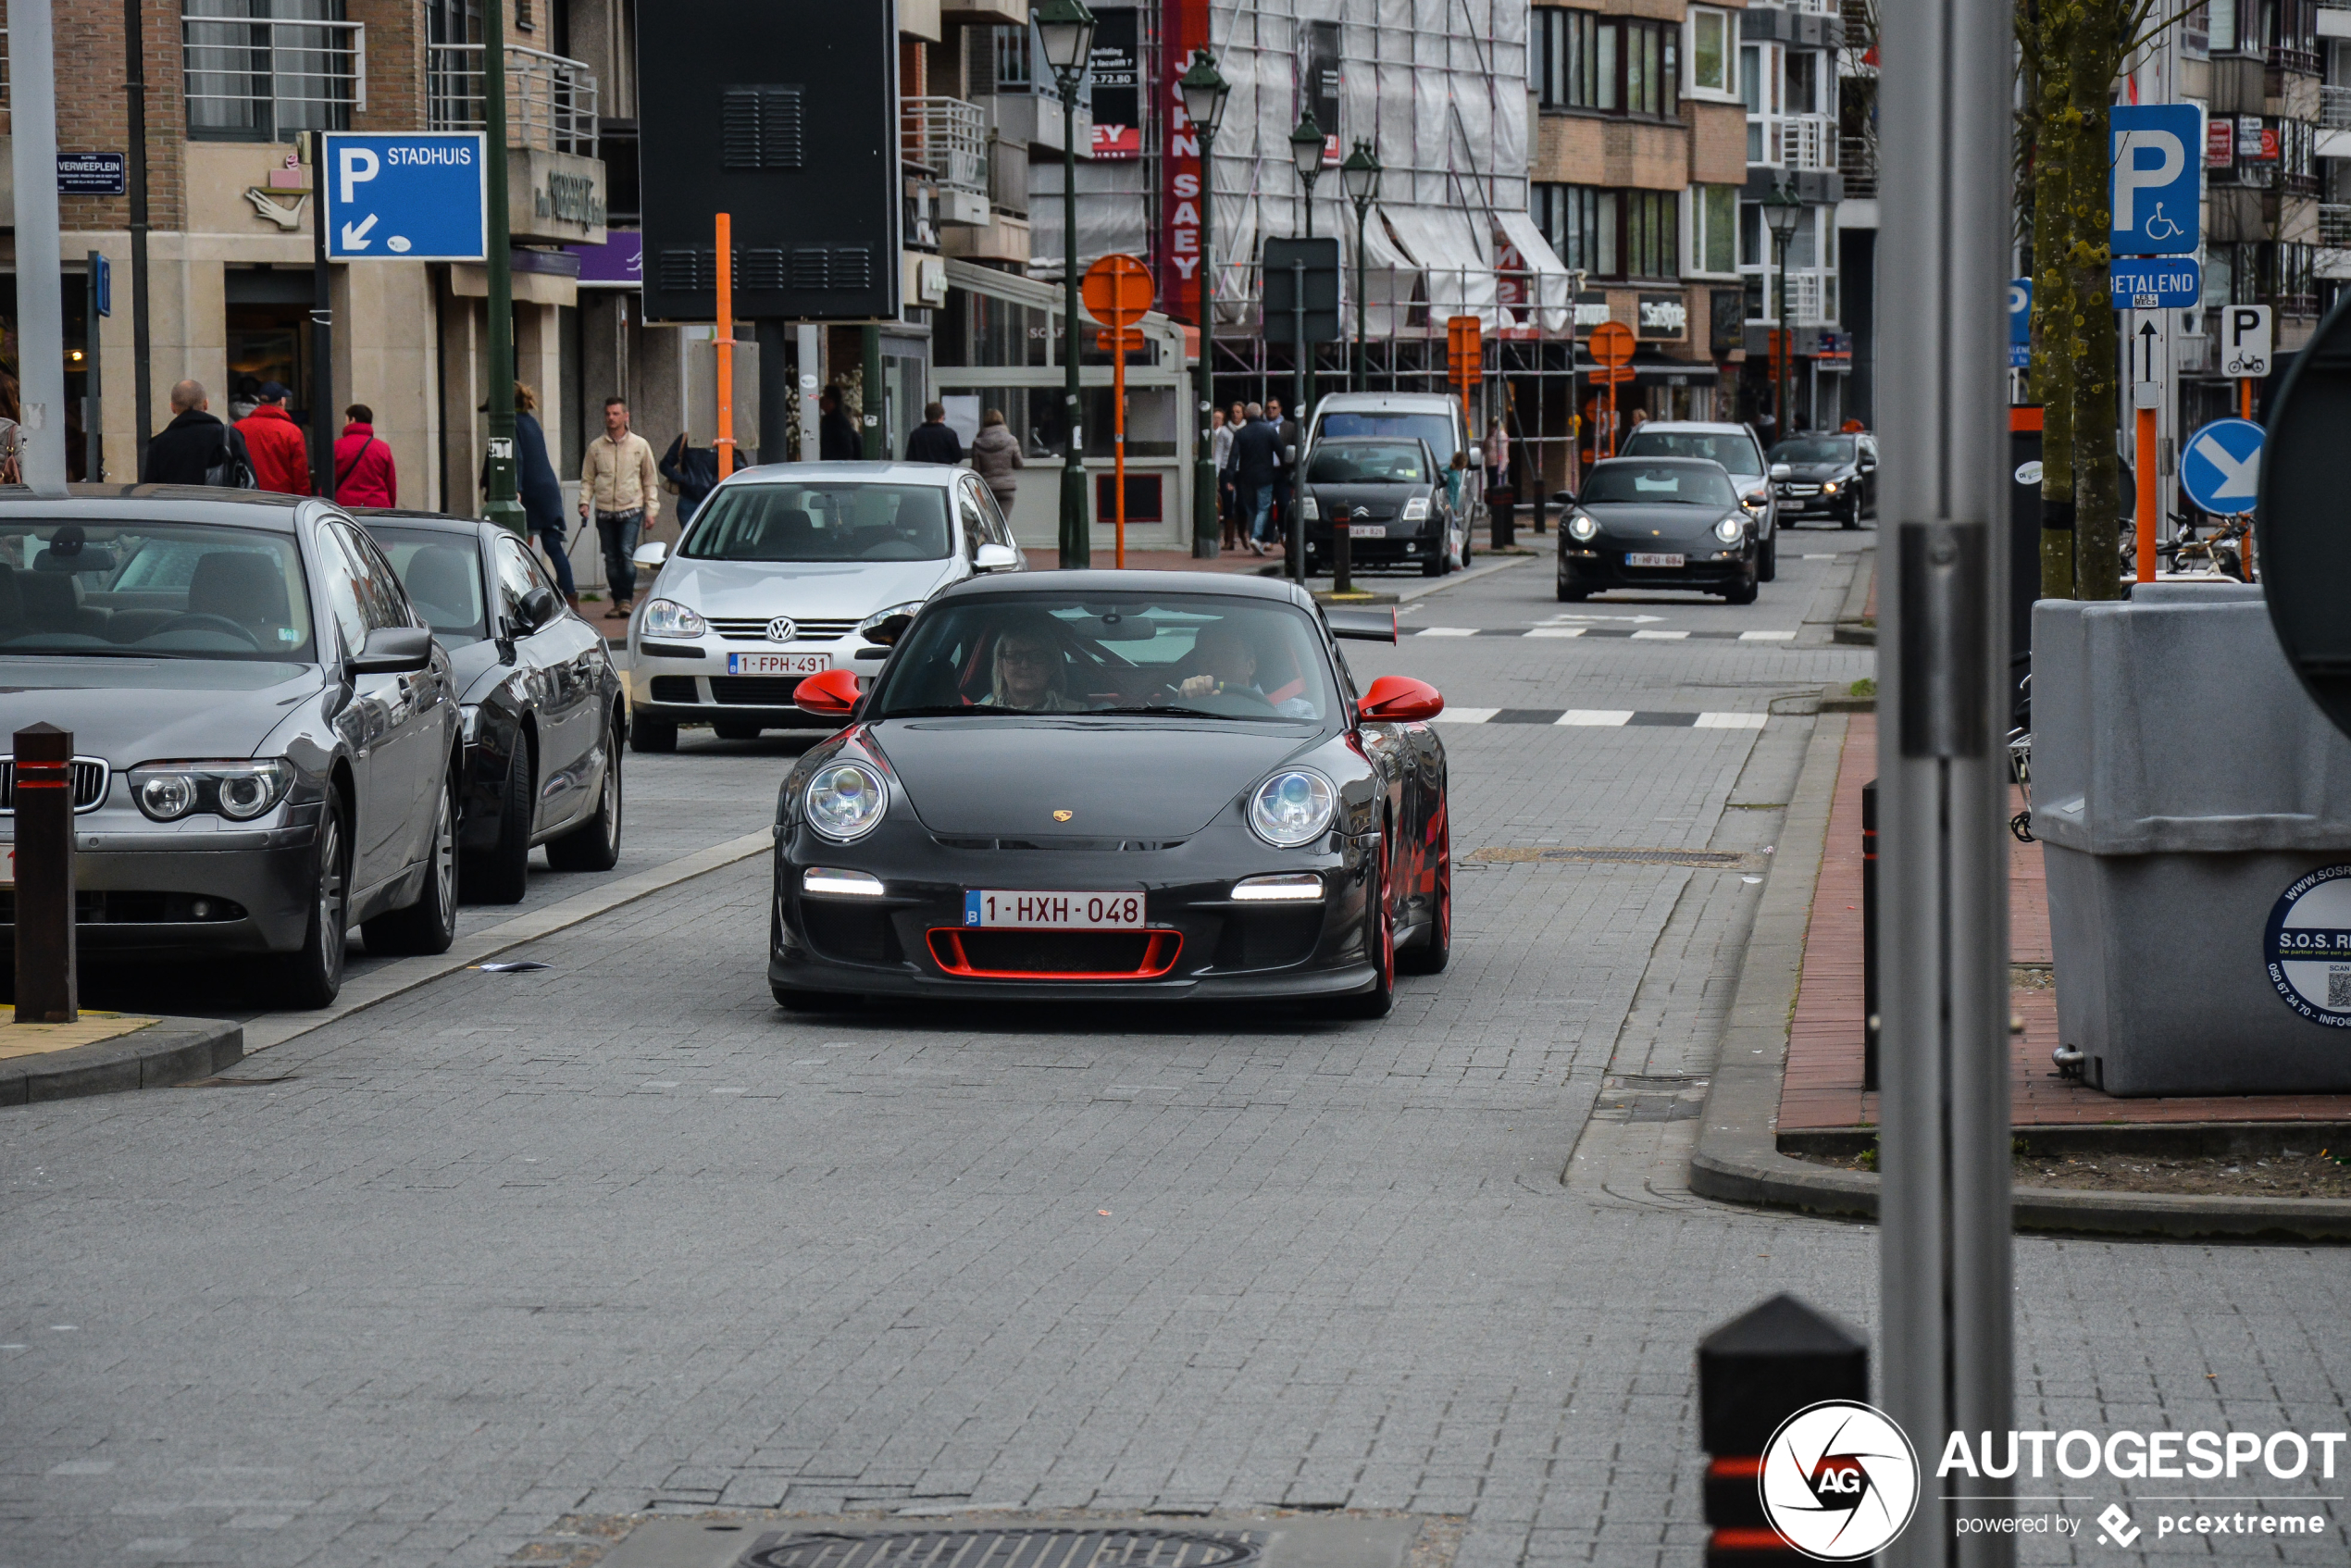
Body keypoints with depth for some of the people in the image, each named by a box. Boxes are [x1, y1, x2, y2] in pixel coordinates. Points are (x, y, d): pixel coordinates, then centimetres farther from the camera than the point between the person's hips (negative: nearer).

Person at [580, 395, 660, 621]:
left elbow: (650, 481, 9)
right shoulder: (596, 447, 8)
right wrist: (584, 502, -4)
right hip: (605, 511, 2)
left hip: (631, 510, -2)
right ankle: (618, 602, 12)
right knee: (611, 559, 4)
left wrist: (651, 510, 3)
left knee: (627, 553, -17)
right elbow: (587, 479, 11)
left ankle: (627, 600, -14)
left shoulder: (639, 445, 5)